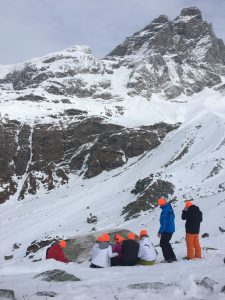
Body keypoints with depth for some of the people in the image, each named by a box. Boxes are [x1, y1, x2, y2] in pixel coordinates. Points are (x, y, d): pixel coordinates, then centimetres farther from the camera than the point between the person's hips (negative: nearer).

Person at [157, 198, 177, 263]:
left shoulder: (165, 210, -21)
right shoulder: (170, 208, 9)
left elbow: (163, 222, -23)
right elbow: (173, 217, 24)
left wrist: (160, 232, -21)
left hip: (166, 230, -9)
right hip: (171, 229, 9)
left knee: (163, 244, 1)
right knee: (166, 243, 20)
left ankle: (167, 258, 2)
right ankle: (173, 257, 22)